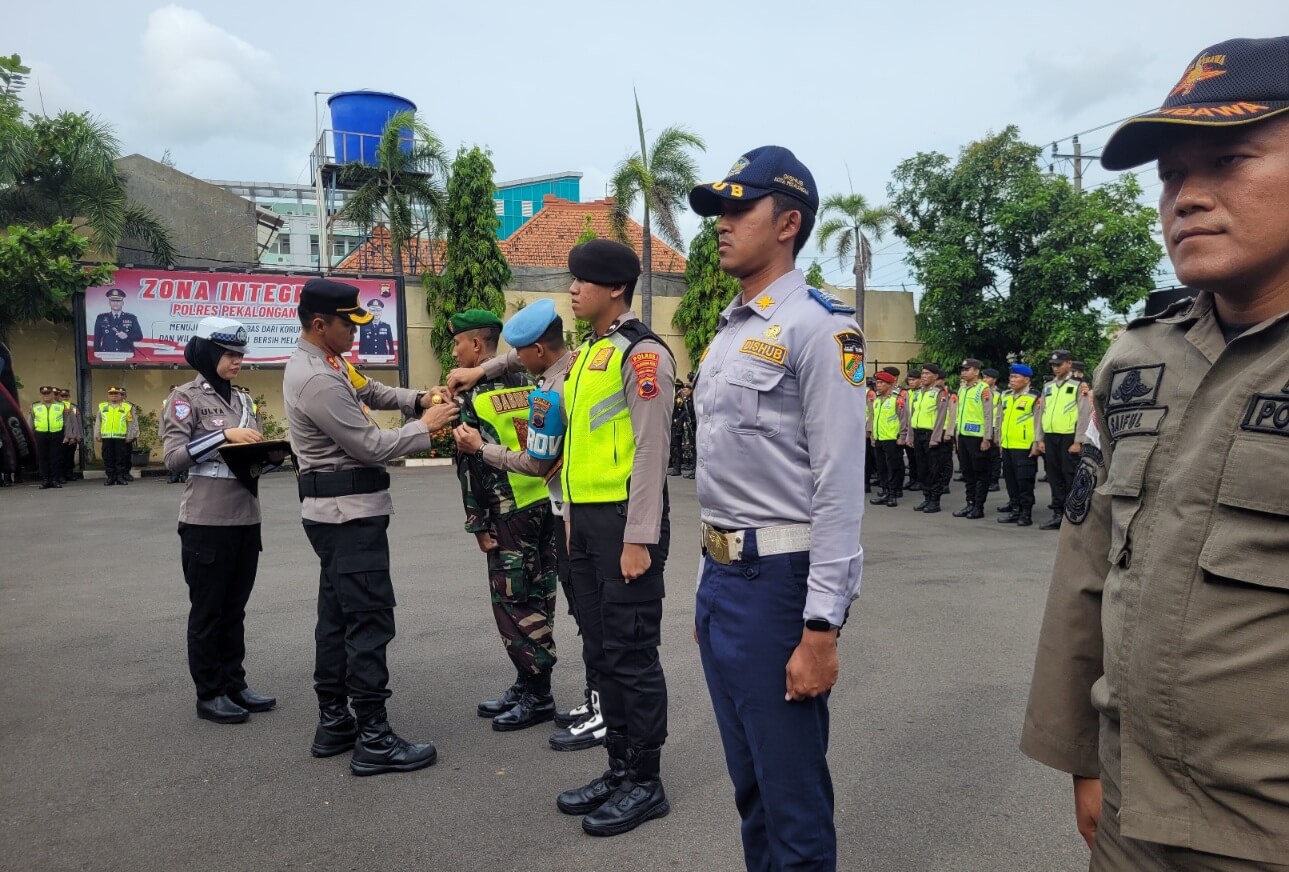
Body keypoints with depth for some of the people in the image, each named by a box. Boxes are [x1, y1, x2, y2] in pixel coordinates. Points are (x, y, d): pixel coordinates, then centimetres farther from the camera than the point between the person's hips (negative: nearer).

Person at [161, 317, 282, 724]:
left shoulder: (243, 399, 13)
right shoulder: (186, 397, -6)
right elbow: (173, 457, -15)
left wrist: (271, 453, -4)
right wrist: (224, 435, -24)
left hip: (245, 519, 6)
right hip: (206, 522, -6)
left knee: (234, 609, 13)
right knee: (207, 611, 5)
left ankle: (234, 685, 23)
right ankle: (209, 694, 15)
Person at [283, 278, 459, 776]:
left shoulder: (325, 362, 10)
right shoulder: (318, 380, -21)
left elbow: (370, 391, 22)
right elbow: (371, 447, -19)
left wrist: (417, 399, 6)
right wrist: (426, 426, -8)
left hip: (336, 510, 11)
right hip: (350, 511, -11)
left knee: (337, 615, 14)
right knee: (369, 621, -7)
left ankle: (333, 723, 24)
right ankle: (374, 740, -1)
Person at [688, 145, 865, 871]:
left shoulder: (818, 327, -12)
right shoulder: (728, 333, 14)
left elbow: (838, 487, -18)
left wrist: (821, 629, -20)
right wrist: (710, 589, 19)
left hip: (780, 580, -8)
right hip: (722, 576, 8)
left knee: (794, 800, 6)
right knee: (749, 786, 21)